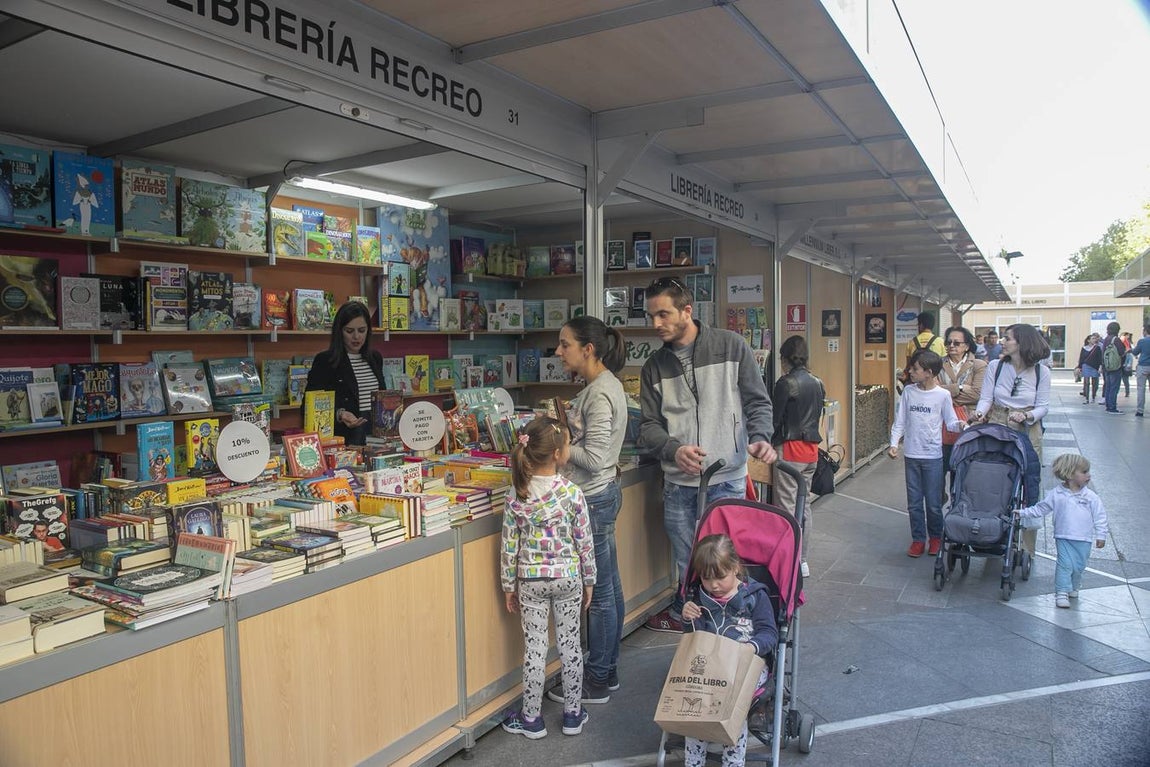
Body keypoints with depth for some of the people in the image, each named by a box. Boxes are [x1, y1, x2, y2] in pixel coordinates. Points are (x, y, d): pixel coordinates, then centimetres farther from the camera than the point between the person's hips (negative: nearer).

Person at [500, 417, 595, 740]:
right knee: (570, 644, 13)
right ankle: (572, 714, 27)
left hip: (531, 580, 1)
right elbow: (585, 542, -8)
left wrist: (509, 586, 6)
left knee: (534, 648, 10)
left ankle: (531, 719, 23)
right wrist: (589, 580, 6)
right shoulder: (572, 492, -14)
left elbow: (509, 545, -5)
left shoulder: (516, 495, -10)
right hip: (568, 577, -1)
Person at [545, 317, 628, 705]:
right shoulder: (604, 385, 10)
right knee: (609, 589, 18)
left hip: (594, 499, -10)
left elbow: (595, 458, -24)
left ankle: (596, 682, 17)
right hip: (602, 495, 10)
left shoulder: (600, 393, -20)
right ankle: (608, 672, 31)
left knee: (599, 593, 3)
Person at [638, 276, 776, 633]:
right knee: (687, 564, 12)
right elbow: (649, 426, 3)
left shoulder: (731, 346, -2)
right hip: (678, 483, 2)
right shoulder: (654, 366, 6)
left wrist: (759, 437, -18)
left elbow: (757, 401, 1)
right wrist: (674, 450, -16)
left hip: (728, 478, -2)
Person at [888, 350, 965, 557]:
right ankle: (918, 539, 20)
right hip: (911, 455, 3)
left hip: (933, 456, -3)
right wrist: (894, 443, -6)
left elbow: (950, 422, -1)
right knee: (914, 502, 8)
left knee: (933, 503, 5)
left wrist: (959, 425, -23)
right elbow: (900, 421, 4)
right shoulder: (908, 392, 1)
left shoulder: (943, 395, -7)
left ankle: (935, 537, 26)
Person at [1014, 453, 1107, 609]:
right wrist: (1023, 513, 3)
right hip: (1063, 538, -1)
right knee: (1065, 564, -8)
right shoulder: (1056, 495, -3)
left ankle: (1073, 588, 32)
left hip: (1083, 540, 1)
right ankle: (1061, 593, -4)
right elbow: (1040, 509, 7)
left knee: (1079, 566, 9)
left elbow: (1099, 516, 3)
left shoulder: (1091, 497, -2)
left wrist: (1101, 535, 0)